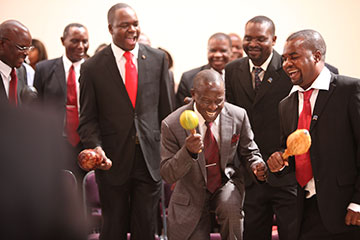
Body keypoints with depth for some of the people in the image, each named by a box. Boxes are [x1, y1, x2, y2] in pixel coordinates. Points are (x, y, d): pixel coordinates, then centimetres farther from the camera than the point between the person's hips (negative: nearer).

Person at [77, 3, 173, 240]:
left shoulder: (158, 59, 3)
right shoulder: (93, 67, -3)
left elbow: (165, 110, 7)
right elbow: (88, 119, 1)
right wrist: (96, 147, -16)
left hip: (150, 159, 1)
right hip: (113, 160, -1)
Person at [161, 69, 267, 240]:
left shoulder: (238, 116, -10)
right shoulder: (172, 125, -18)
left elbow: (248, 151, 6)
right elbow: (167, 175, -17)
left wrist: (257, 165, -19)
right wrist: (188, 151, -36)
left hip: (227, 184, 0)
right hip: (191, 195, 0)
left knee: (231, 209, -31)